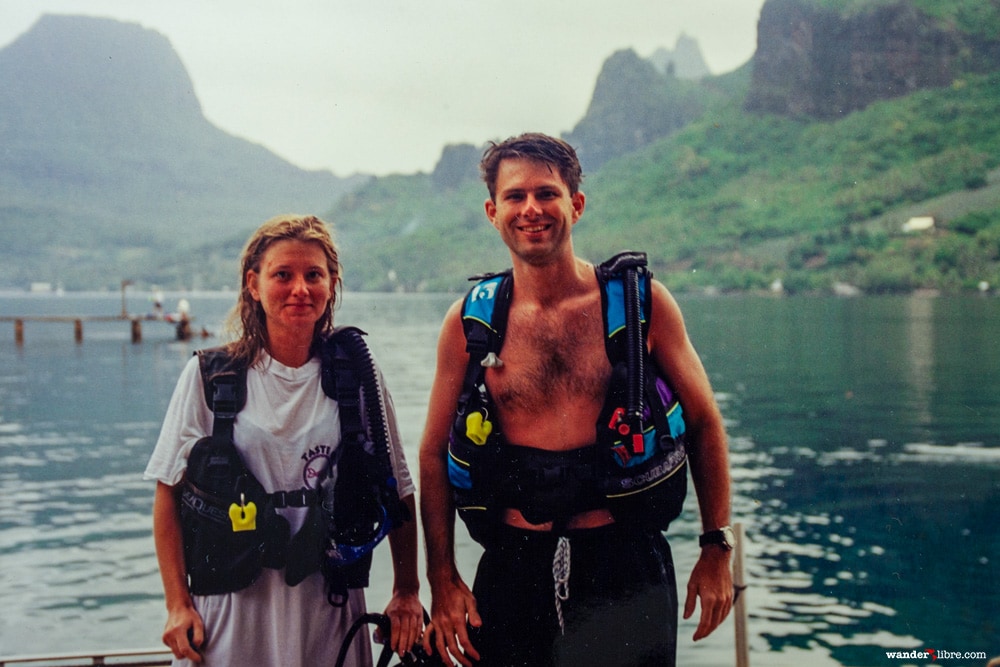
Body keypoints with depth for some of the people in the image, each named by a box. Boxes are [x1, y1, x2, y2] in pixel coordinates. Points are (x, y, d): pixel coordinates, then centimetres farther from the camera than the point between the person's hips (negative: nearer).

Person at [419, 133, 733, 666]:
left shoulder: (640, 301, -2)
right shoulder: (470, 322, 0)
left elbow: (704, 424, 5)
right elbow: (435, 452, 6)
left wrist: (717, 548, 2)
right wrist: (442, 581, 1)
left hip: (627, 563, 0)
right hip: (513, 566, 1)